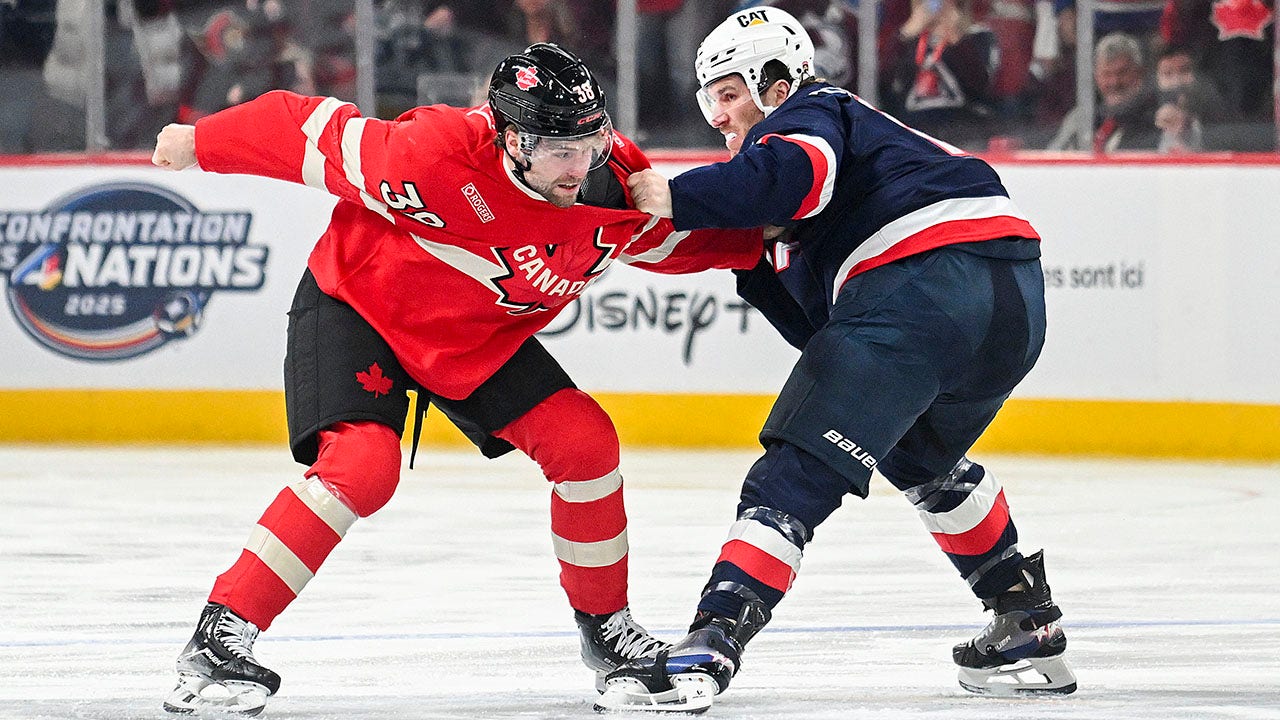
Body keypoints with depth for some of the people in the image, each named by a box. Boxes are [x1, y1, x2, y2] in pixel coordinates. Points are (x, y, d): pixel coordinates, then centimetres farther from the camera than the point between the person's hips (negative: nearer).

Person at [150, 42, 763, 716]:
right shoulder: (439, 155, -37)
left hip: (482, 337, 6)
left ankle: (605, 625, 14)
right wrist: (200, 143, -12)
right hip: (354, 304, -6)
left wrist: (759, 239, -13)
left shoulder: (617, 185, -18)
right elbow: (317, 136, -24)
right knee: (361, 464, -27)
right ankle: (219, 638, -22)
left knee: (583, 441, -8)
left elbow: (683, 236, 4)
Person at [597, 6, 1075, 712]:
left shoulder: (808, 114, 11)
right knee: (923, 456, 34)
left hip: (922, 279, -9)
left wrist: (676, 198, -13)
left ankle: (707, 650, -21)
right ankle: (1030, 627, 33)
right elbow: (820, 323, 29)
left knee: (798, 472, -9)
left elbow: (794, 170, -17)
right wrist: (752, 262, 20)